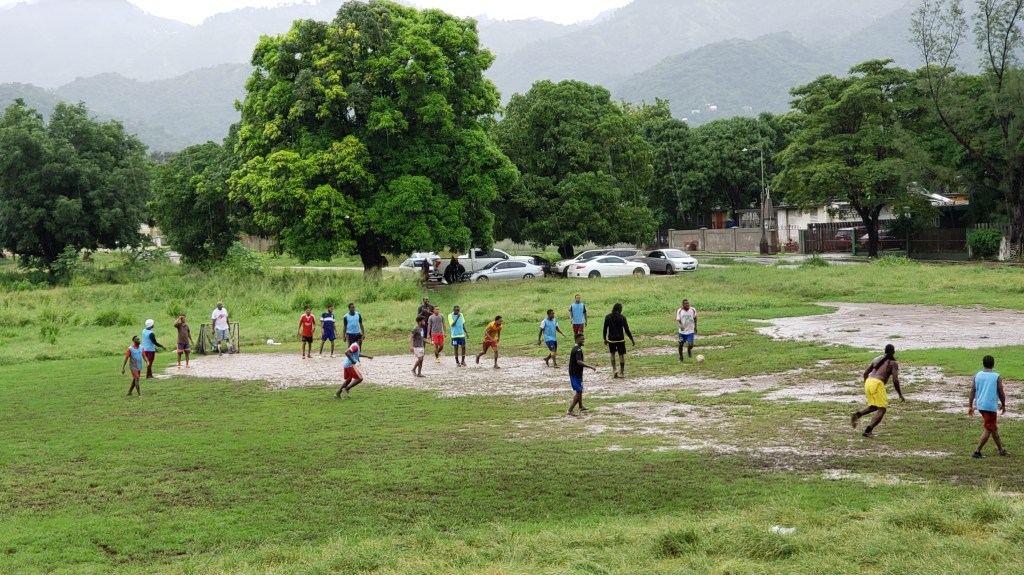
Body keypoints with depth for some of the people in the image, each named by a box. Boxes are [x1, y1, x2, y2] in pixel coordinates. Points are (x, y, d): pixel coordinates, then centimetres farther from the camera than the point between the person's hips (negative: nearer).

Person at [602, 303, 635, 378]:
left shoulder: (607, 317, -1)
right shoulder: (622, 317, -9)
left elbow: (605, 329, 3)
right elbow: (626, 329, -9)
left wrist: (605, 339, 15)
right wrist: (632, 339, -1)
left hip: (611, 339, 2)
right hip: (620, 339, -2)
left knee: (612, 354, 18)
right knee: (621, 355, 7)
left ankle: (614, 370, 2)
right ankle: (621, 373, 10)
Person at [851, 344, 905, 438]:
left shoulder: (877, 359, 22)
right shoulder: (893, 363, 5)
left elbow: (865, 373, 20)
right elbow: (895, 380, -4)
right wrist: (900, 394, 6)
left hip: (868, 382, 7)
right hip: (877, 384, -7)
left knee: (873, 407, 25)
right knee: (882, 410, 1)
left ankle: (857, 414, 1)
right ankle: (868, 431, -12)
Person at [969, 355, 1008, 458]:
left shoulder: (977, 375, 3)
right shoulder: (997, 377, -8)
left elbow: (972, 391, 3)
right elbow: (1001, 393, -3)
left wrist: (970, 406, 9)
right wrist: (1003, 405, 12)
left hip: (980, 405, 6)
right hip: (990, 406, -6)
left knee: (993, 427, 20)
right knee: (988, 429, 3)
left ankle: (1001, 449, 30)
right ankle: (977, 451, -4)